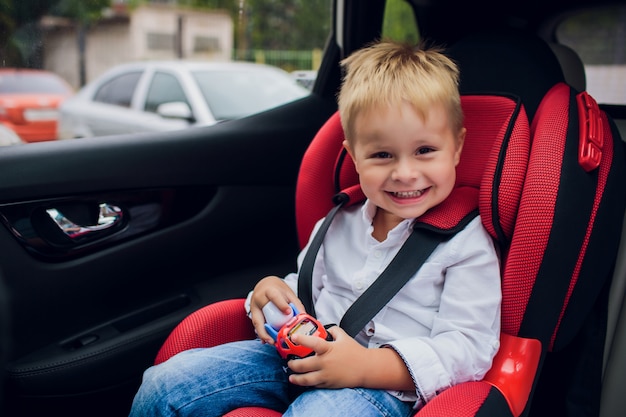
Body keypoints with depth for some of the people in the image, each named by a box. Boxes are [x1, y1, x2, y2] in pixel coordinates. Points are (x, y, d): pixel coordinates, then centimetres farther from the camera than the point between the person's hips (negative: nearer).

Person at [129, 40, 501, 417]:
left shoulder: (467, 244, -6)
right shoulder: (339, 224, 11)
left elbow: (469, 347, -13)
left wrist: (366, 365, -24)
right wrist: (273, 290, -1)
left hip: (381, 386, -4)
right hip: (304, 362, 5)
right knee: (165, 383, -8)